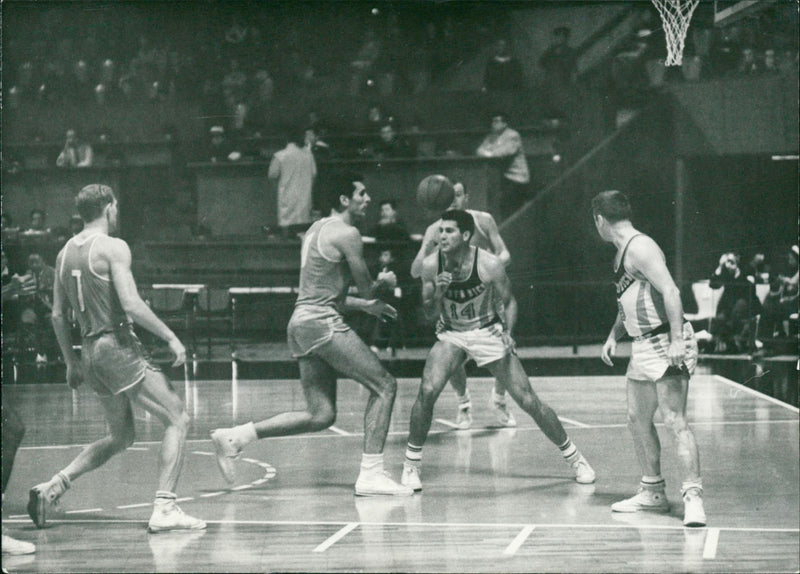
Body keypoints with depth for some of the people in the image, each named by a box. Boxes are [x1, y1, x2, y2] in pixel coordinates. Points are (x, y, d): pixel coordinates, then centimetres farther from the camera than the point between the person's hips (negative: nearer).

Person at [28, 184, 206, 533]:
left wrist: (71, 363, 22)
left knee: (121, 438, 21)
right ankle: (164, 509, -13)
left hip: (90, 350, 8)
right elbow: (132, 304, -19)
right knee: (177, 419, -3)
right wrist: (171, 337, -12)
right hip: (117, 345, -8)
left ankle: (52, 487, 12)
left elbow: (58, 315, 15)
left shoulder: (65, 253, 13)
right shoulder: (113, 247, -9)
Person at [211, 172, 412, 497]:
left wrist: (366, 305, 31)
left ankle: (234, 437, 7)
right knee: (384, 386, -5)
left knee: (321, 415, 10)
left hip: (302, 322, 9)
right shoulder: (346, 233, -8)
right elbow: (366, 289, -4)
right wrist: (386, 282, 18)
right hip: (321, 324, -9)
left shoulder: (317, 230, 21)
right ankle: (370, 475, -10)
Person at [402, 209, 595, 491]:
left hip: (488, 333, -2)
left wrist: (508, 333, -24)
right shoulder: (431, 265, -15)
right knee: (427, 391, -22)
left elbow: (509, 302, -6)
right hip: (451, 335, 2)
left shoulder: (489, 265, -22)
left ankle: (575, 458, 15)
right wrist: (438, 292, -25)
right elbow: (429, 311, -4)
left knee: (528, 400, -3)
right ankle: (411, 465, -6)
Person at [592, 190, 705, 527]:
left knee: (675, 422, -15)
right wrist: (614, 335, 17)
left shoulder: (640, 248, -15)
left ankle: (693, 498, -18)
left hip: (666, 346, -11)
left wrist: (676, 340, -30)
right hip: (644, 347, 11)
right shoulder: (622, 251, 17)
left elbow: (670, 291, -24)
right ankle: (653, 492, 26)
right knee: (638, 420, 15)